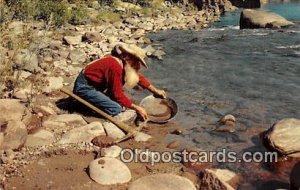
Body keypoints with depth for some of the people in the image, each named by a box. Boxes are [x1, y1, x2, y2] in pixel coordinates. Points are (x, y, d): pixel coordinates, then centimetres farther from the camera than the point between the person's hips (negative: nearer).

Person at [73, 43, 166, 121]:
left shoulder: (124, 64, 3)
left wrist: (155, 91, 16)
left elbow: (138, 77, 16)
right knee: (116, 109, -19)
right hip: (84, 88, -10)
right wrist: (136, 108, -15)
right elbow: (118, 94, -21)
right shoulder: (116, 67, -25)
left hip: (94, 84, 10)